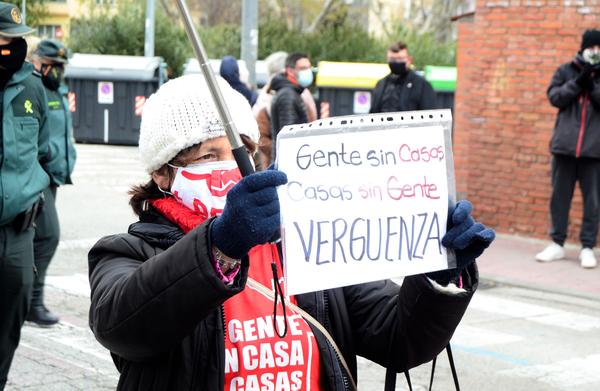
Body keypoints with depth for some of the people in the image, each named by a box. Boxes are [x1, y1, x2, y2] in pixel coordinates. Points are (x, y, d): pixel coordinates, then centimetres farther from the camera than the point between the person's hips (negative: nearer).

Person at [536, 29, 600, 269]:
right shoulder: (565, 71, 9)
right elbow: (555, 97, -2)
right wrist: (577, 82, -12)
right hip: (565, 144, 1)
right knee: (560, 196, 6)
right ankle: (557, 244, 16)